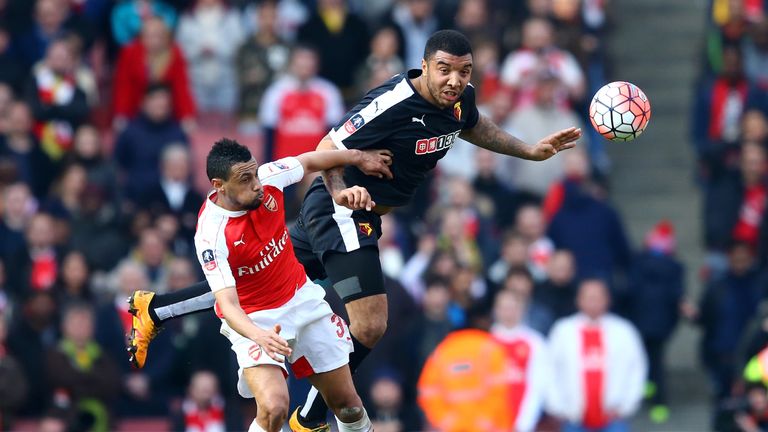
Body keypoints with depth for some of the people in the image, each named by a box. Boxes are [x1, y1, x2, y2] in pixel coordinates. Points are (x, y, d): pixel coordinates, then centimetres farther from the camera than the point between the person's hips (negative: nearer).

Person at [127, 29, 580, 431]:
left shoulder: (461, 98, -2)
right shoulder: (394, 104, -28)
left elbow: (473, 126, 24)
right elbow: (329, 149, -21)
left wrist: (531, 150, 20)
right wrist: (342, 194, -37)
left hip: (362, 215, 9)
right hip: (339, 212, -9)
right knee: (369, 326, -11)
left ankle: (154, 308, 26)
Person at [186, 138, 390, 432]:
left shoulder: (266, 178, -14)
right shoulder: (211, 235, -28)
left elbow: (310, 161, 9)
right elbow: (228, 304, -33)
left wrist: (360, 158, 18)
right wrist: (259, 336, -51)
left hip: (302, 298, 6)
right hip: (253, 320, -6)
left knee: (347, 404, 6)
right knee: (274, 408, -28)